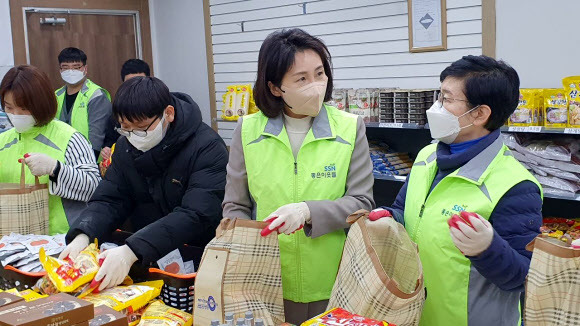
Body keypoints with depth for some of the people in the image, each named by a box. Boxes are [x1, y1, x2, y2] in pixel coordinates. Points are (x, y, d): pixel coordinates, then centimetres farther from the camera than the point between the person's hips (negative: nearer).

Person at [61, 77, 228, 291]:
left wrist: (131, 251, -35)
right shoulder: (126, 147, 6)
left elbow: (196, 215, -25)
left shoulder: (208, 147, -15)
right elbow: (108, 200, 4)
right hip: (144, 262, 6)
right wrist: (82, 237, -17)